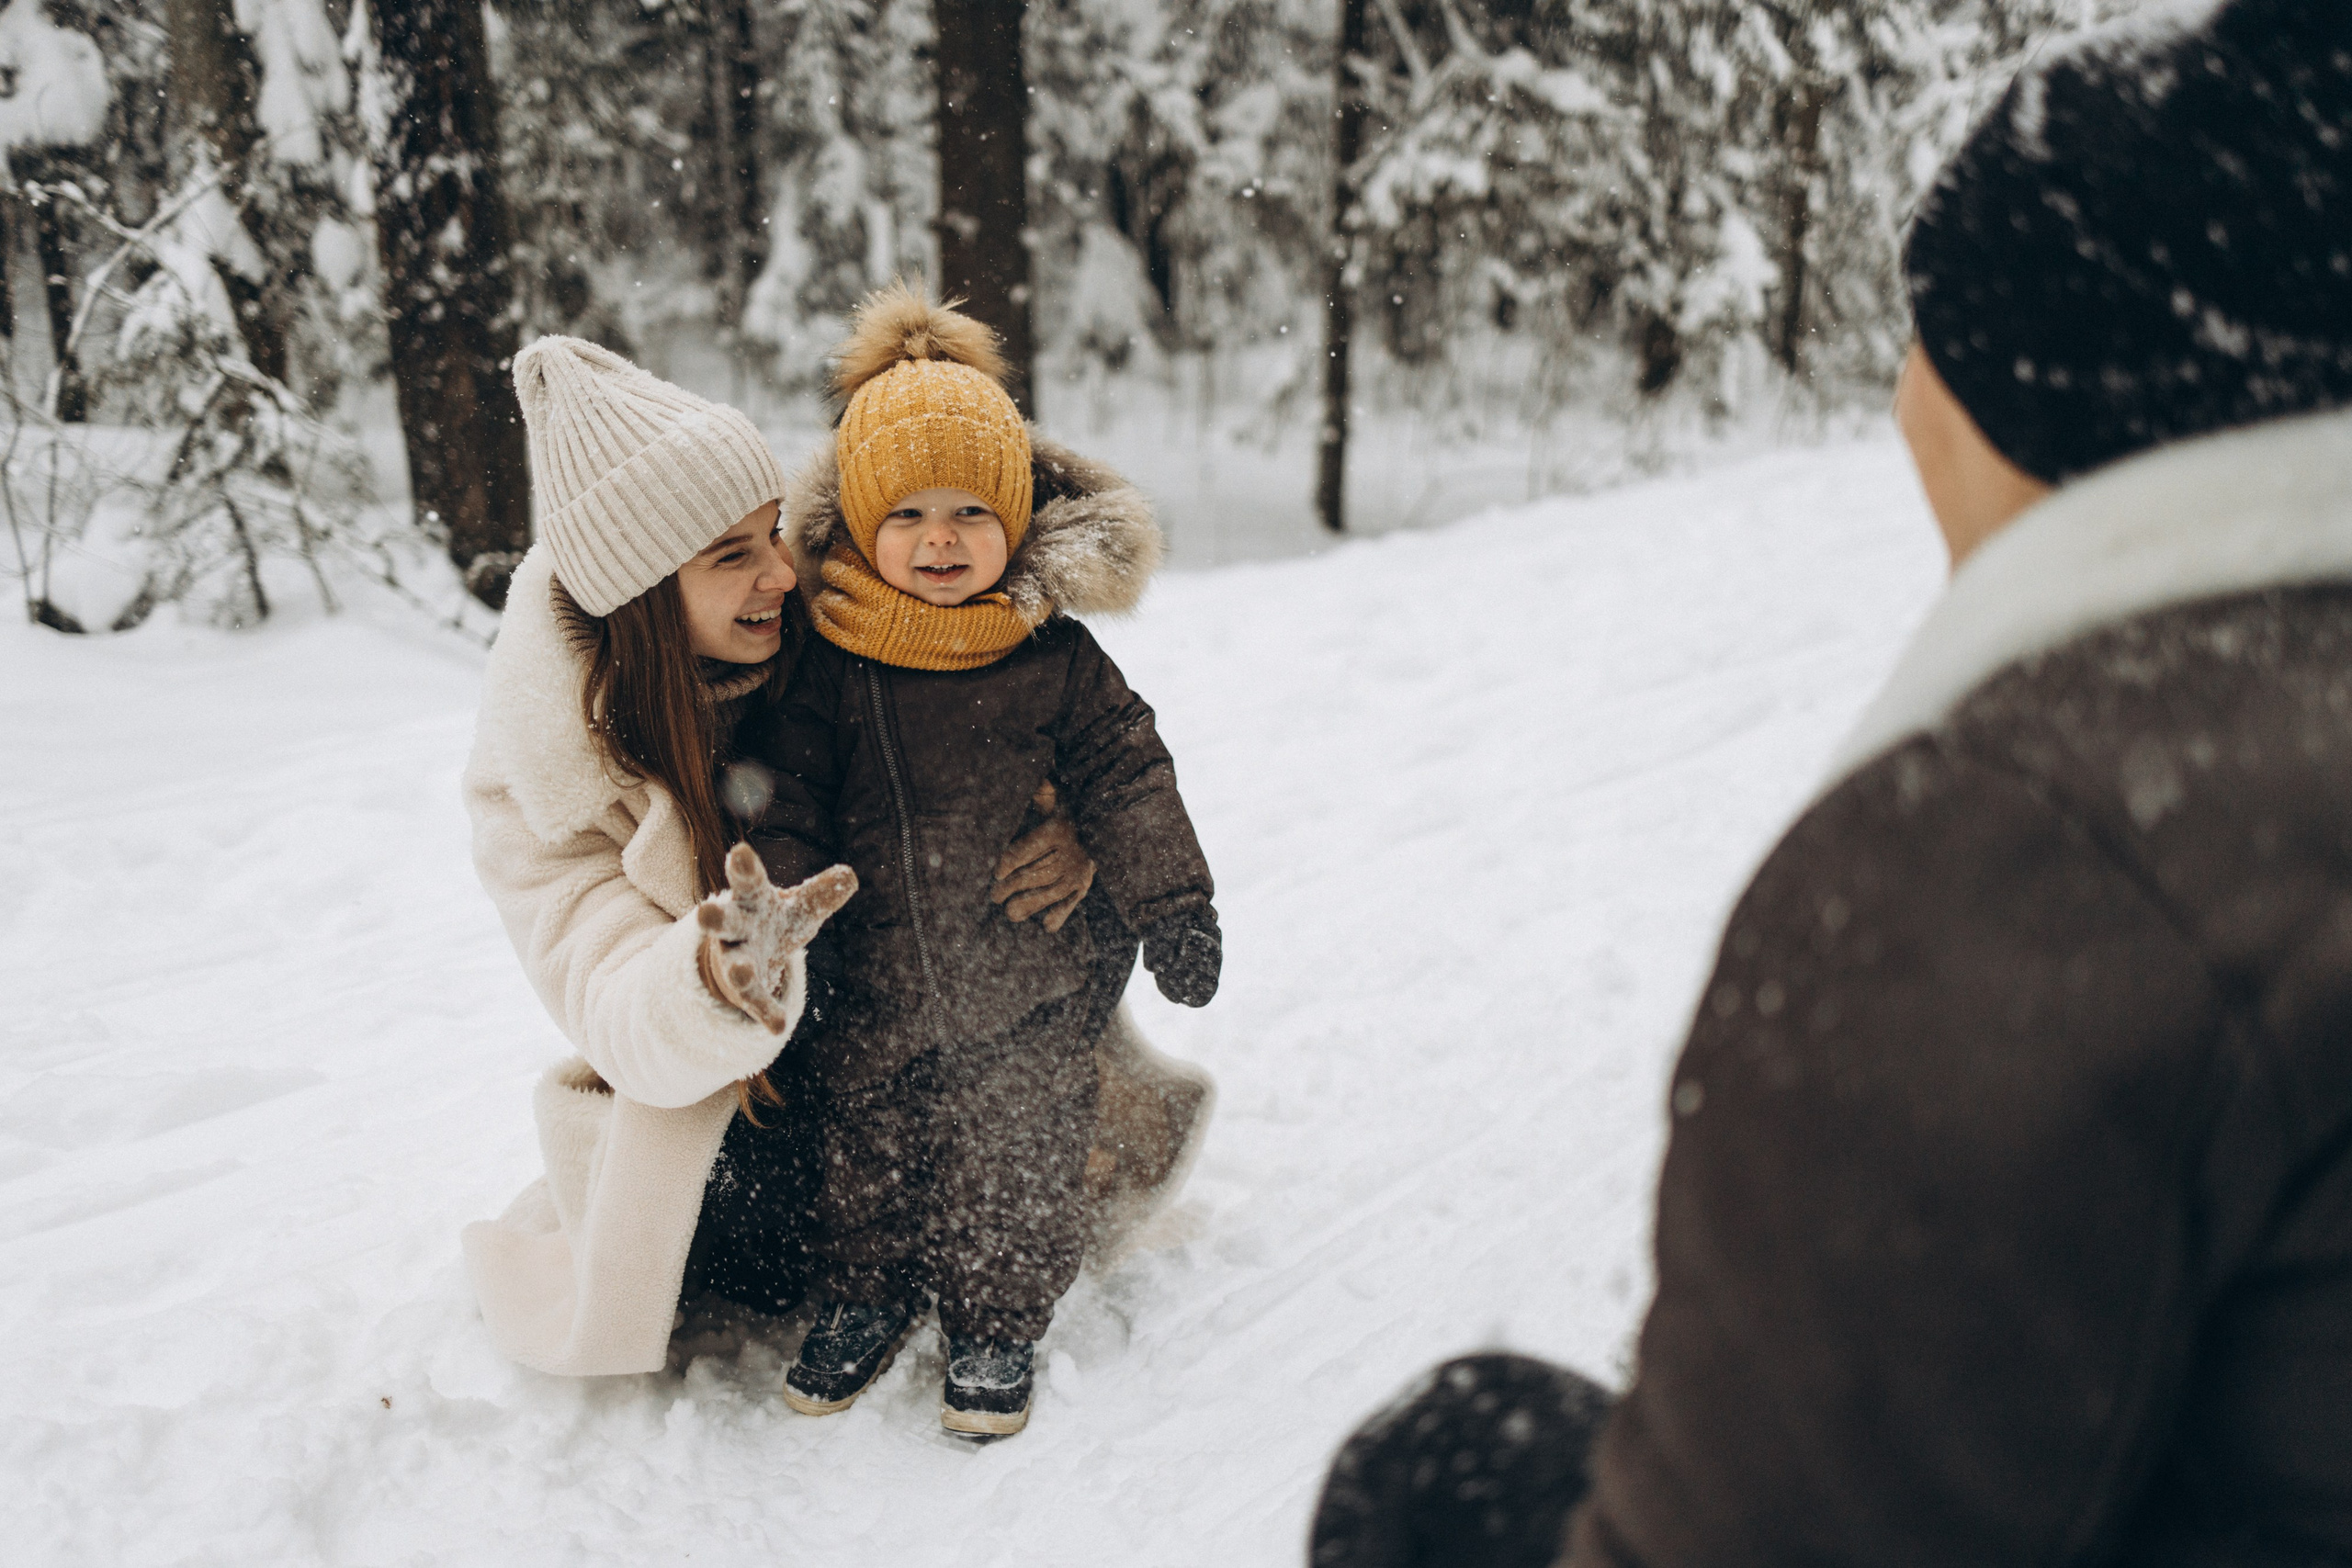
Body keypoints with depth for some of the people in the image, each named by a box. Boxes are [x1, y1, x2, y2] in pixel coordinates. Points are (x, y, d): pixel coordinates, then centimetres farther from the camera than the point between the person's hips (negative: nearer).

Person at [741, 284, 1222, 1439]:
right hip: (872, 972, 1)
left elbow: (1126, 775, 0)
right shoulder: (829, 664, -4)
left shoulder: (1059, 659, -4)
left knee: (1015, 1159, 6)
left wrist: (1172, 904, -4)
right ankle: (865, 1294, 37)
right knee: (867, 1138, 14)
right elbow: (792, 797, 0)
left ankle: (997, 1324, 27)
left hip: (1023, 975, -1)